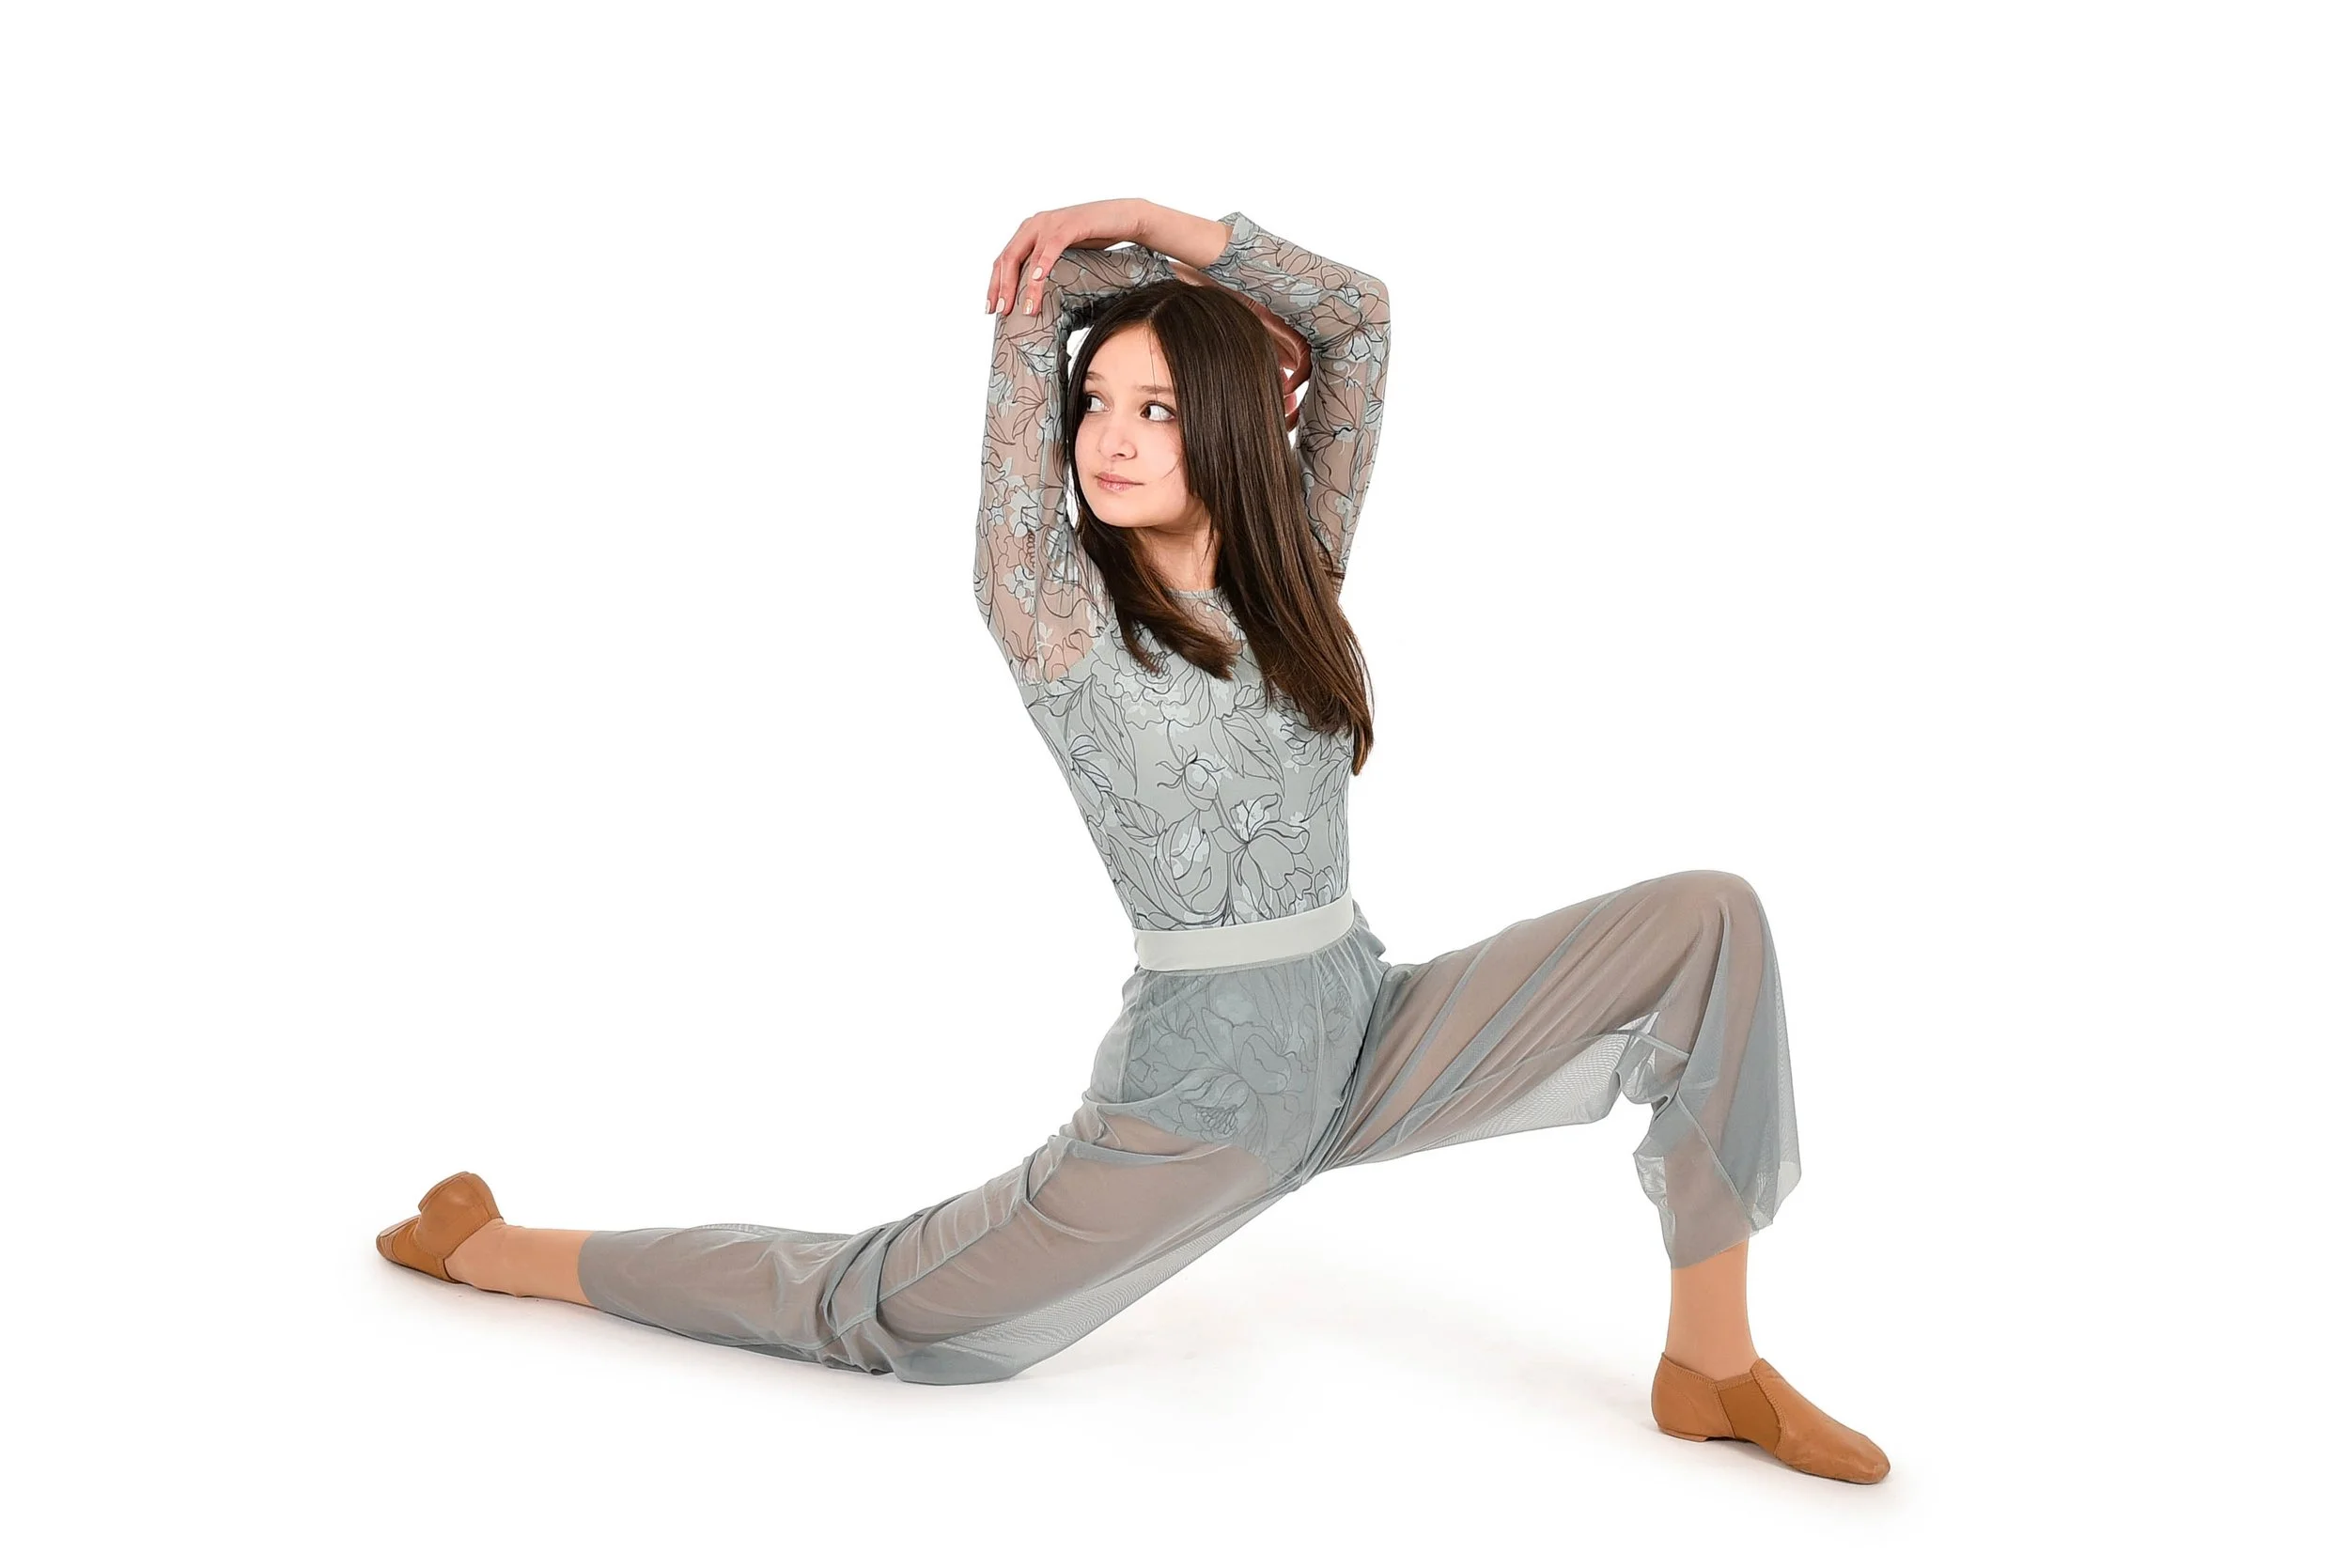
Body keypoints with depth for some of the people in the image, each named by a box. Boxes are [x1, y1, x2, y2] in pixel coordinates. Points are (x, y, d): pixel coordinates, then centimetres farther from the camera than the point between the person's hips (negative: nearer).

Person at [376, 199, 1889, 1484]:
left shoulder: (1292, 573, 3)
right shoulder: (1053, 610, -10)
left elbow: (1360, 313, 2)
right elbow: (1033, 301, -10)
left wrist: (1157, 224, -4)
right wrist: (1170, 289, 7)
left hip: (1372, 1040, 5)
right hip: (1196, 1098, -5)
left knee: (1705, 920, -8)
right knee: (877, 1303, 3)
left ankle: (1711, 1361, -3)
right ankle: (506, 1252, 25)